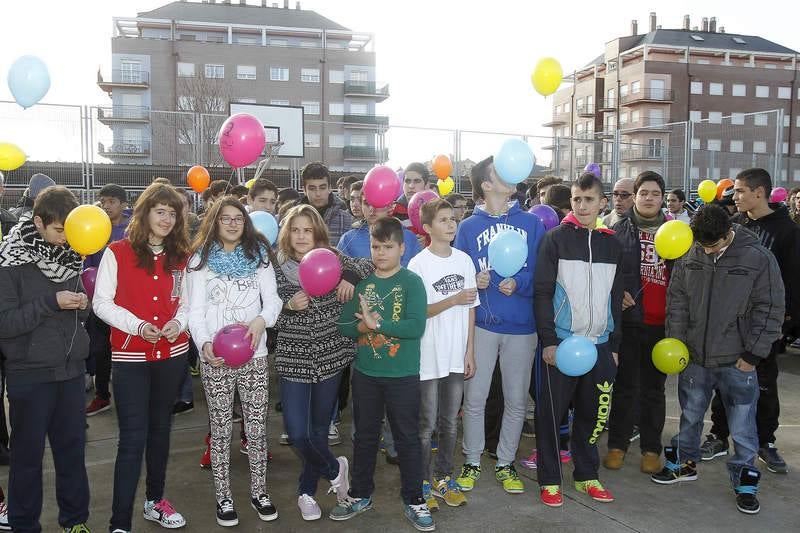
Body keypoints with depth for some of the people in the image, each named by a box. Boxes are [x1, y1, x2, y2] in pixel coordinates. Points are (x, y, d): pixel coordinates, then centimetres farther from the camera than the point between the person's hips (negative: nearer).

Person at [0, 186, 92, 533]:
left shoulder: (68, 255, 7)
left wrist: (82, 304, -6)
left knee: (73, 448, 12)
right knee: (28, 453, 9)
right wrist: (51, 302, -21)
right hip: (30, 373, -4)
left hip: (71, 368, 5)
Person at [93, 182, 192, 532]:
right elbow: (101, 303, -7)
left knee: (160, 429, 16)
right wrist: (137, 325, -20)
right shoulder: (117, 252, -5)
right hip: (130, 357, -4)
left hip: (172, 354, 4)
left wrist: (178, 322, -10)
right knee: (133, 437, -6)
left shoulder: (180, 257, 7)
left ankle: (155, 501, 32)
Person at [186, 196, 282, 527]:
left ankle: (259, 492, 23)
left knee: (257, 427, 7)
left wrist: (261, 320, -18)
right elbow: (196, 310, -3)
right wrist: (204, 343, -20)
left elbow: (273, 299, 3)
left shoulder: (258, 255, 8)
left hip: (254, 354, 2)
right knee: (221, 429, 7)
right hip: (216, 357, -1)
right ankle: (223, 497, 21)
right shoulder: (201, 259, 3)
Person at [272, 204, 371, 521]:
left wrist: (350, 276, -12)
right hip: (294, 358, 0)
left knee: (320, 427, 10)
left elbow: (367, 266, 6)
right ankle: (334, 468, 25)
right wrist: (288, 305, -19)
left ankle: (307, 491, 32)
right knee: (296, 432, -5)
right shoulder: (277, 266, -1)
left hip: (331, 355, 0)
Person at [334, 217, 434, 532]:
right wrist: (363, 326, -20)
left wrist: (377, 324, -22)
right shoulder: (361, 281, 3)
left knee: (407, 437, 8)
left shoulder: (411, 282, -8)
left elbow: (416, 326, -19)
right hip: (365, 373, 4)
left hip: (403, 375, -4)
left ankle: (413, 500, 23)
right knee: (364, 435, 17)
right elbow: (344, 325, 0)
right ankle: (360, 494, 33)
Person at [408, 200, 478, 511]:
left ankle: (443, 477, 30)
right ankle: (423, 482, 21)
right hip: (428, 357, -4)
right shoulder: (419, 264, -9)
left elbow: (470, 308, 8)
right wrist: (454, 299, -20)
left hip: (456, 357, 4)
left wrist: (470, 352, 5)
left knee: (450, 422, 14)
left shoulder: (464, 260, 5)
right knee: (427, 424, 7)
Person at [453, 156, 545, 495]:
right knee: (474, 397, 5)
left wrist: (518, 283, -18)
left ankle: (505, 463, 28)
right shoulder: (468, 227, 2)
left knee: (516, 400, 10)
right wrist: (473, 281, -17)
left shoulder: (530, 223, 3)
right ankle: (472, 461, 24)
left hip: (521, 326, 1)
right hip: (482, 323, -1)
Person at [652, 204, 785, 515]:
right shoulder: (690, 255, -3)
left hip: (737, 361, -3)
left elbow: (770, 310, -7)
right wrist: (676, 342, 2)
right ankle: (684, 464, 38)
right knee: (690, 415, 19)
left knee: (742, 427, 5)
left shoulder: (759, 258, -11)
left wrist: (753, 353, -9)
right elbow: (677, 300, 5)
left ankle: (745, 482, 23)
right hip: (694, 356, 3)